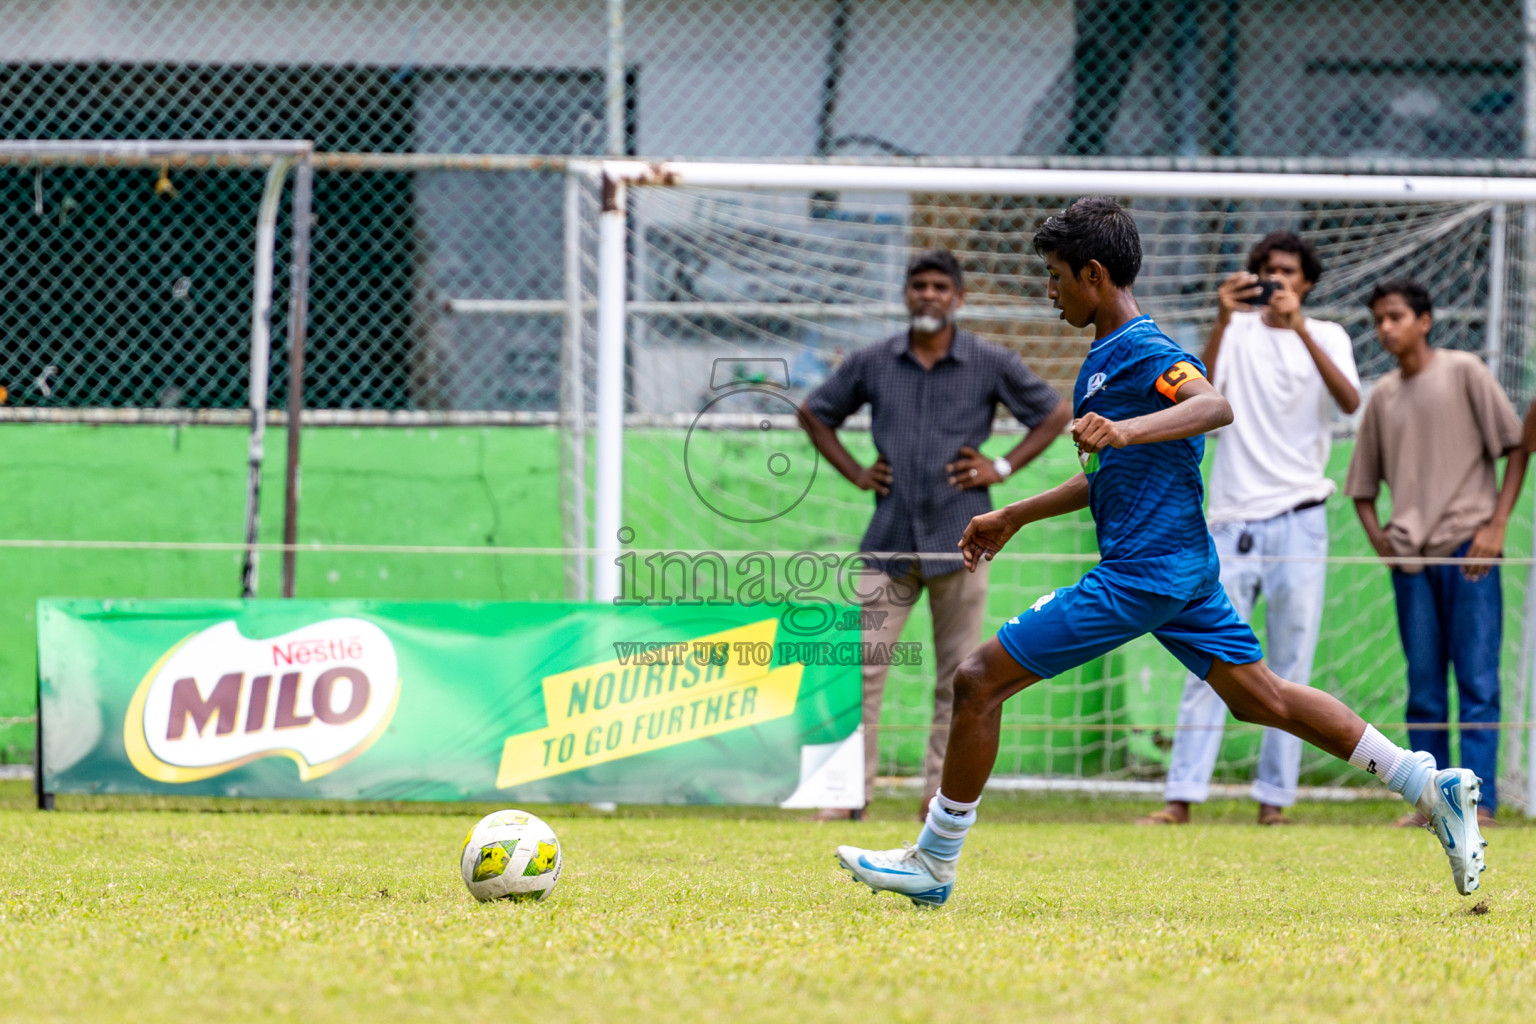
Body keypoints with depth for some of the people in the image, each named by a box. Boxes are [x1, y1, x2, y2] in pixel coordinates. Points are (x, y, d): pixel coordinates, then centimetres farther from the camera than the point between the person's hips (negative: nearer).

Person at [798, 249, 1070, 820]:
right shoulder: (872, 363, 6)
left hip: (959, 537, -1)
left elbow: (1055, 414, 12)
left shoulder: (992, 365, 2)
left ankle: (941, 795, 9)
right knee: (862, 666, -7)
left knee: (956, 676, 2)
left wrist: (1004, 468, 2)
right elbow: (815, 414, 20)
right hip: (890, 537, 1)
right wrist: (855, 473, 9)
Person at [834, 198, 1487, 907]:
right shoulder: (1106, 357, 18)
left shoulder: (1143, 352, -13)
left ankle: (934, 863, -2)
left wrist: (1127, 430, -47)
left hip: (1141, 574, -11)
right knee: (1261, 698, 14)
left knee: (979, 681, -8)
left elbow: (1214, 407, -32)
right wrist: (1013, 518, 32)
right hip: (1183, 564, 11)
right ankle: (1434, 787, 12)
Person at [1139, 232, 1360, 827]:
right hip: (1233, 521, 0)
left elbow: (1349, 400, -13)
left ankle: (1274, 798, 5)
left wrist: (1300, 329, -23)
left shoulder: (1327, 338, 7)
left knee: (1291, 668, 1)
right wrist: (1224, 320, -22)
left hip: (1299, 523, 0)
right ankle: (1181, 797, -5)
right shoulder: (1236, 331, 7)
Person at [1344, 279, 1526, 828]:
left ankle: (1479, 800, -10)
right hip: (1410, 556, 5)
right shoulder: (1382, 397, 15)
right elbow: (1363, 484, 22)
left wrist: (1496, 525, -7)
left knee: (1477, 680, -8)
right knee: (1423, 687, 5)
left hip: (1467, 547, -4)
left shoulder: (1463, 372, 2)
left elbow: (1516, 446, 1)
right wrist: (1379, 538, 4)